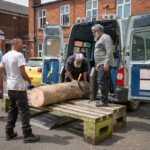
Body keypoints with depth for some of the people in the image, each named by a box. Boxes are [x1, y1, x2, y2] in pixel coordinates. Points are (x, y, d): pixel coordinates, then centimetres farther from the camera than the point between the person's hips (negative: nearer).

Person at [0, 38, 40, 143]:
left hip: (10, 87, 9)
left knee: (12, 110, 17)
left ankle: (9, 133, 24)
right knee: (24, 111, -3)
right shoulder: (19, 55, -13)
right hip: (19, 88, -8)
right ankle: (27, 135, 3)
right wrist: (29, 81, -2)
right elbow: (22, 72, -18)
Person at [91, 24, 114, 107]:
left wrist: (106, 64, -23)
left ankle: (104, 101, -11)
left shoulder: (105, 37, -6)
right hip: (101, 64, 10)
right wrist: (97, 65, 24)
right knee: (104, 82, 11)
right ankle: (104, 99, 16)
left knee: (101, 81, -14)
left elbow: (109, 51, -17)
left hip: (105, 64, -10)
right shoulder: (99, 39, 25)